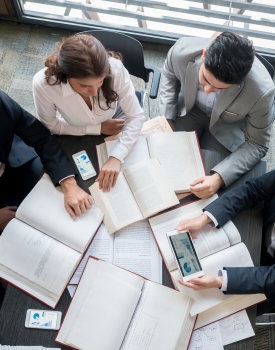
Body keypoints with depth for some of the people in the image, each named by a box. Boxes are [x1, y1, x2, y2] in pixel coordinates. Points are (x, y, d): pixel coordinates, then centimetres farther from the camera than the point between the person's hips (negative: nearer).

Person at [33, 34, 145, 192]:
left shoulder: (115, 69, -38)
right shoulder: (43, 84, -36)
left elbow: (136, 116, -27)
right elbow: (51, 125, -17)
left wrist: (116, 157, -40)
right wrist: (98, 129, -20)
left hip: (115, 122, 0)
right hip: (78, 135, 0)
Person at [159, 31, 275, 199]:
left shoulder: (261, 91, -38)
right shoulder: (182, 51, -33)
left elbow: (256, 145, -23)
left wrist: (219, 178, -37)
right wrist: (167, 118, -13)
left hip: (227, 125, -2)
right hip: (190, 108, 2)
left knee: (203, 168, -10)